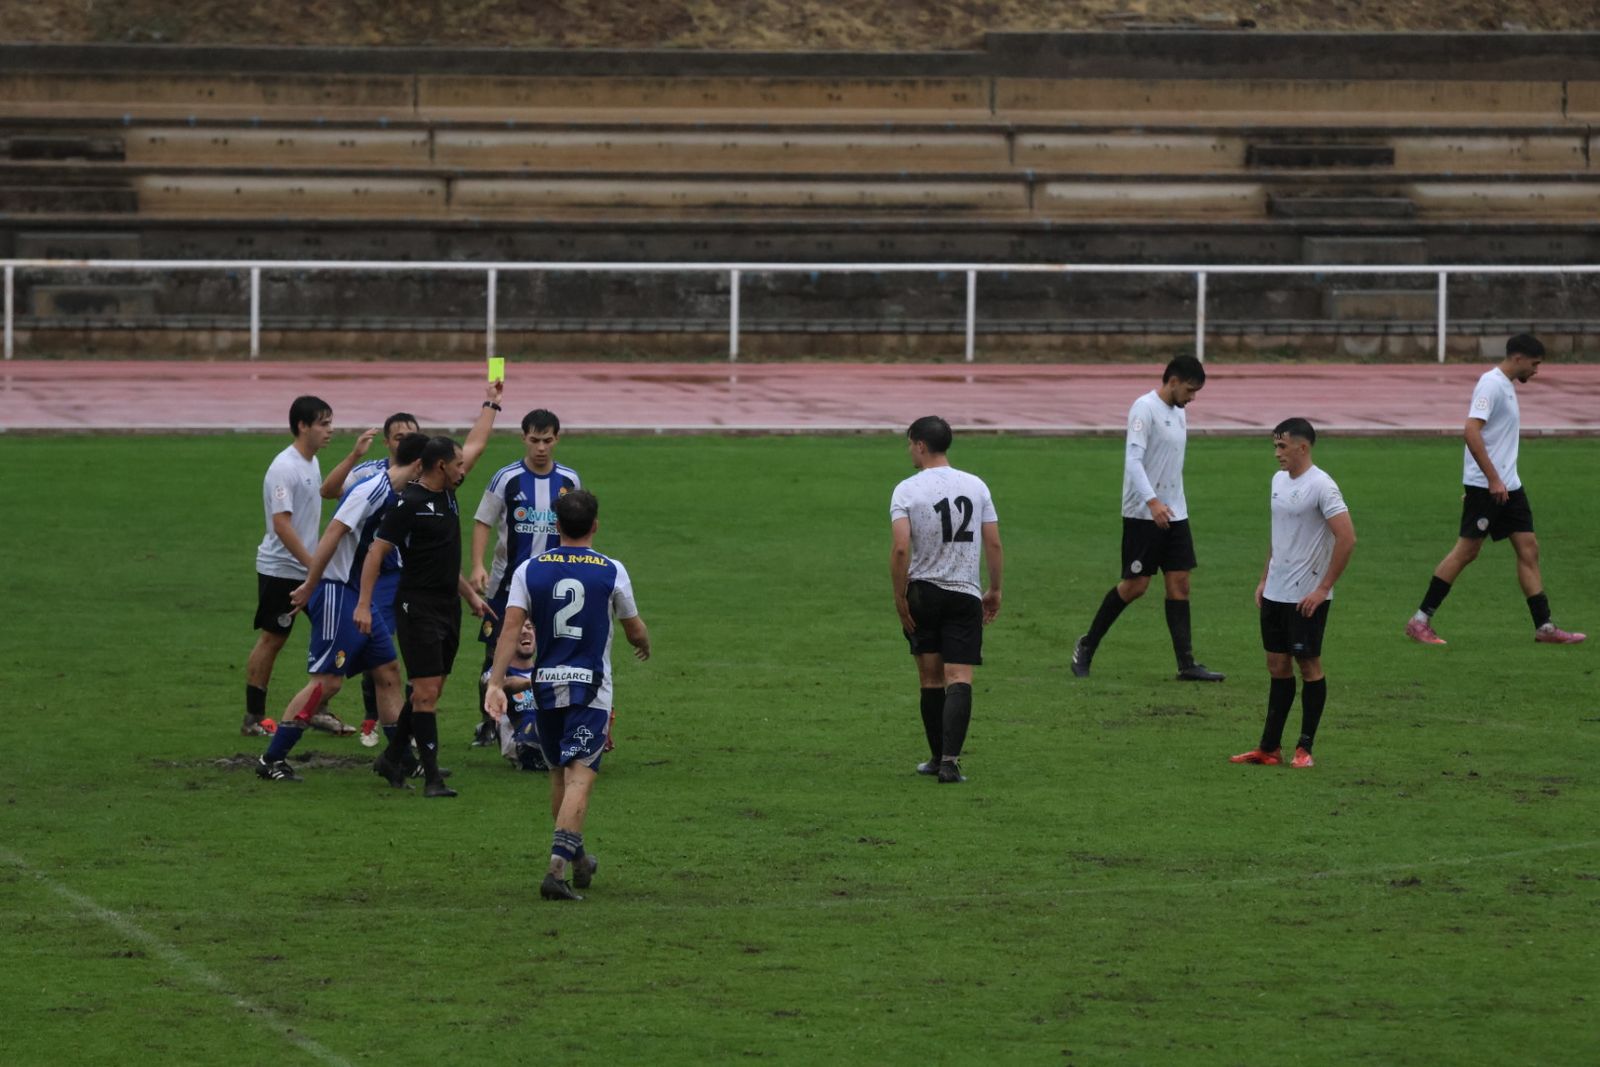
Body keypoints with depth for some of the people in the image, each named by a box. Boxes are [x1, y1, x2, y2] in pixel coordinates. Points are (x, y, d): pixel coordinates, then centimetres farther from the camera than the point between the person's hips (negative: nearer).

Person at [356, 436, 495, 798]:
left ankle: (392, 759, 25)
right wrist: (363, 604, -20)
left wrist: (471, 595, 28)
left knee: (430, 691, 12)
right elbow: (376, 553, -14)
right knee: (426, 692, -10)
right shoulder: (410, 503, -13)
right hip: (418, 608, -9)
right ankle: (432, 777, -10)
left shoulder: (447, 498, 13)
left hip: (448, 608, 9)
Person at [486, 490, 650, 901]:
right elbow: (635, 631, 9)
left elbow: (511, 628, -9)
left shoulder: (530, 570, 1)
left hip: (546, 685, 3)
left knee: (559, 774, 19)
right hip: (590, 689, -3)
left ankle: (577, 859, 34)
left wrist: (496, 683, -12)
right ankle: (558, 868, -22)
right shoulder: (612, 571, -3)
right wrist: (645, 646, 32)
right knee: (579, 778, -8)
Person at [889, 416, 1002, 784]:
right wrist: (995, 591, 14)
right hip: (965, 595, 1)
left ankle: (939, 756, 20)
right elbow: (994, 544, 3)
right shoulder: (976, 486, 2)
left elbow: (900, 548, -16)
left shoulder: (906, 491, -8)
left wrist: (900, 598, -8)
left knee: (930, 677, 12)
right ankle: (950, 759, -19)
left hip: (922, 592, -1)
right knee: (959, 680, -5)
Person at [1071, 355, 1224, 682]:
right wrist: (1153, 502, -32)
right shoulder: (1145, 408, -13)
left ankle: (1186, 664, 0)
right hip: (1143, 514, -8)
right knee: (1135, 585, -4)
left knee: (1180, 583, 2)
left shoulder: (1179, 412, 15)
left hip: (1174, 514, 8)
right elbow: (1133, 459, -22)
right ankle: (1086, 647, 11)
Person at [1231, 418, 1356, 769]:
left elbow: (1347, 538, -19)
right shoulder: (1279, 480, 11)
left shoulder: (1321, 487, -15)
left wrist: (1323, 588, -17)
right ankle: (1269, 747, 13)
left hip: (1307, 596, -8)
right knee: (1277, 665, 10)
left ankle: (1305, 749, 6)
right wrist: (1265, 579, 17)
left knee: (1308, 665, -1)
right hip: (1275, 593, 8)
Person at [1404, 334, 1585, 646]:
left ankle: (1544, 627, 5)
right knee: (1466, 550, -6)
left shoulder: (1507, 386, 16)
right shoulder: (1491, 384, -14)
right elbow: (1471, 431, -24)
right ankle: (1420, 620, 1)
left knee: (1528, 549, 4)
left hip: (1507, 485, 10)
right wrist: (1493, 479, -25)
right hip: (1485, 485, -10)